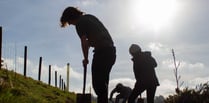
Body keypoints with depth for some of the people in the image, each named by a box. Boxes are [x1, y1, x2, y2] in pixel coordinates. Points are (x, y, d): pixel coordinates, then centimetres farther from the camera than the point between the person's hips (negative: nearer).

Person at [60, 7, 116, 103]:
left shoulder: (79, 23, -3)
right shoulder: (90, 17, 23)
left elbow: (84, 42, -9)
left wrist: (85, 59, 2)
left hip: (102, 51, -9)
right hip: (111, 50, 9)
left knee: (98, 83, -12)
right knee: (102, 83, 11)